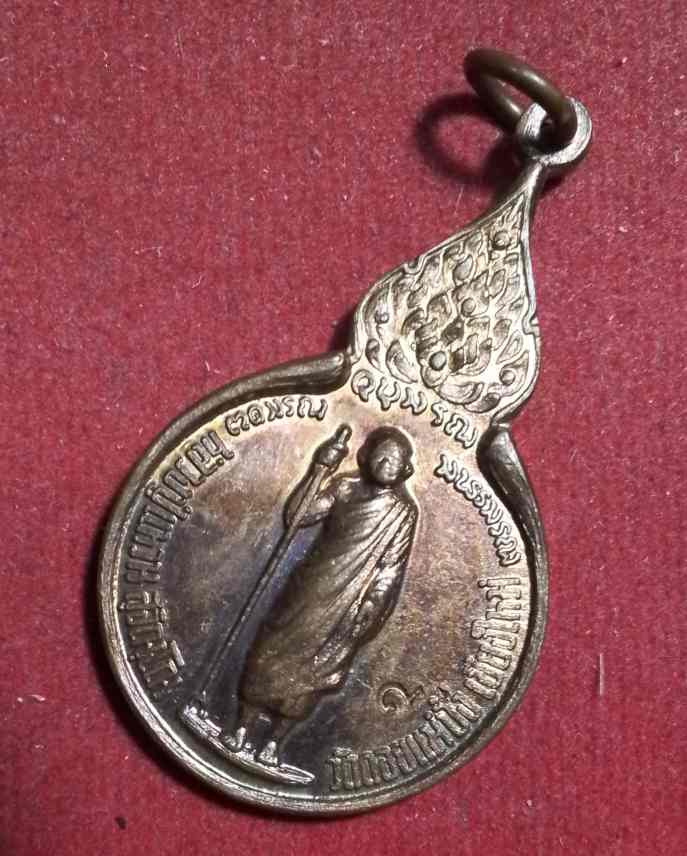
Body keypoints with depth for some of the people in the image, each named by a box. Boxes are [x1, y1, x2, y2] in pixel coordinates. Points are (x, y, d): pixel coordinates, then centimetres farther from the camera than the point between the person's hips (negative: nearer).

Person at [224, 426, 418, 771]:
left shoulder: (404, 512, -6)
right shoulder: (344, 486, 0)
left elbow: (390, 569, -6)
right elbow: (294, 515, -5)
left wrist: (369, 611, -12)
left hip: (348, 604, -2)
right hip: (310, 586, 3)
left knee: (311, 672, 1)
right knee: (273, 651, 3)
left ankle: (274, 741, 13)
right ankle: (243, 729, 15)